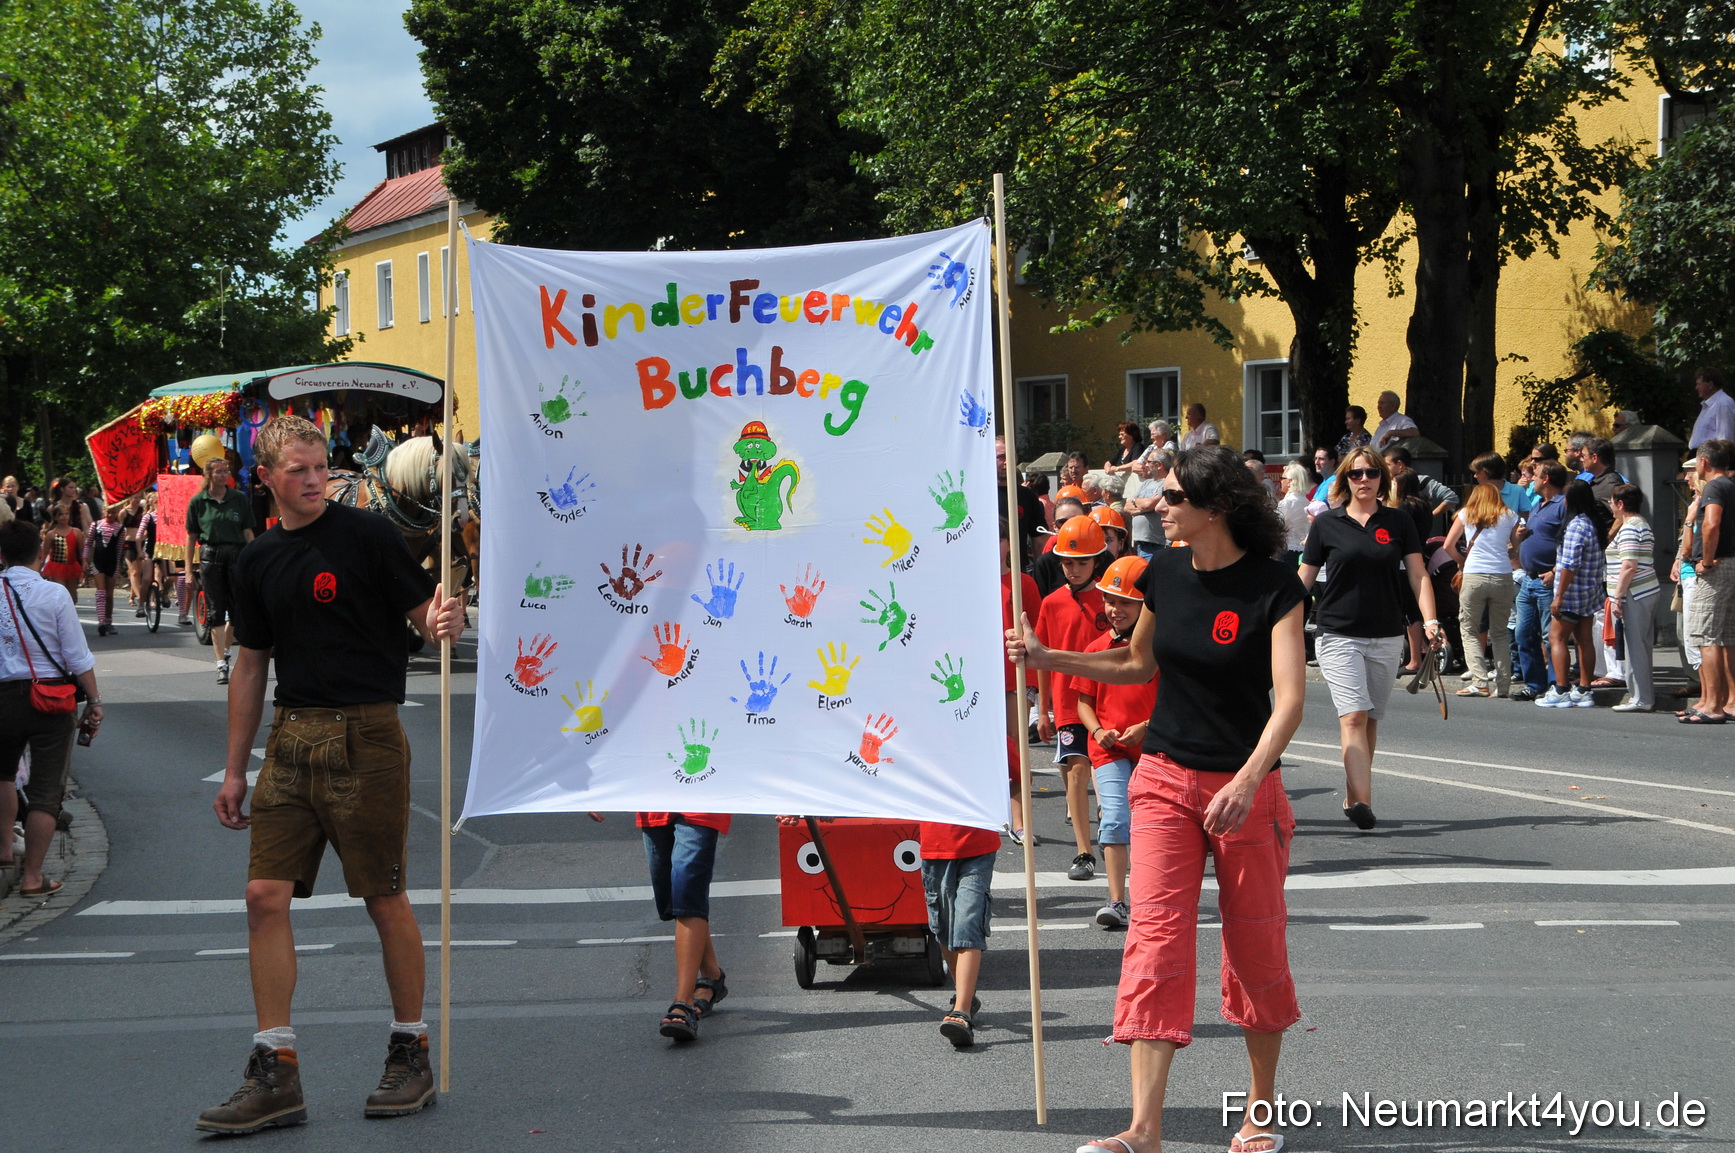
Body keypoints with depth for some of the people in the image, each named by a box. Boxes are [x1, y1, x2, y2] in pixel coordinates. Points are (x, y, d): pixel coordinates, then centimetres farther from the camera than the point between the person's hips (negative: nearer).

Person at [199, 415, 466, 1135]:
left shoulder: (369, 536, -3)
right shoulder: (257, 560, 13)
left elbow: (429, 616, -4)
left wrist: (445, 622, -29)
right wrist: (234, 770, 18)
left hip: (365, 737, -5)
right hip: (289, 741, 5)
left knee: (385, 899, 1)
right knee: (265, 896, -2)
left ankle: (410, 1056, 16)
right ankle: (275, 1075, 3)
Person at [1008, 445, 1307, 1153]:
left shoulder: (1273, 588, -12)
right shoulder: (1164, 575, 3)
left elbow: (1290, 699, -20)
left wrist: (1247, 782, -33)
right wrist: (1047, 659, 12)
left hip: (1246, 785, -4)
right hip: (1165, 778, 4)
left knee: (1256, 949, 7)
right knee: (1156, 939, -8)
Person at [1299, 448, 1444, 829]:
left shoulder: (1398, 523, 7)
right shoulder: (1326, 524, 3)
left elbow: (1417, 574, 5)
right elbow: (1304, 579, 7)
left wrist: (1430, 621, -8)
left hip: (1387, 639, 3)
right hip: (1339, 636, -3)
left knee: (1371, 721, 8)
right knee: (1354, 716, -16)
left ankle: (1353, 797, 20)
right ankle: (1363, 801, -26)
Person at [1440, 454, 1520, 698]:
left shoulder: (1466, 513, 9)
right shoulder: (1509, 516, 10)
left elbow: (1449, 545, 7)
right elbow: (1517, 549, 9)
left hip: (1474, 576, -2)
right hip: (1503, 577, 2)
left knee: (1469, 630, 6)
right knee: (1500, 633, 10)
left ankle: (1480, 681, -7)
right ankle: (1503, 684, 5)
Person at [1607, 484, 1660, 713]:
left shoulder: (1629, 528, -14)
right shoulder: (1642, 524, 18)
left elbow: (1629, 566, -21)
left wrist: (1617, 597, -18)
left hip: (1635, 595, -10)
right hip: (1648, 591, 10)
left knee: (1635, 647, -5)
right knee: (1642, 646, 14)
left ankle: (1640, 699, -3)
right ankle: (1646, 696, 19)